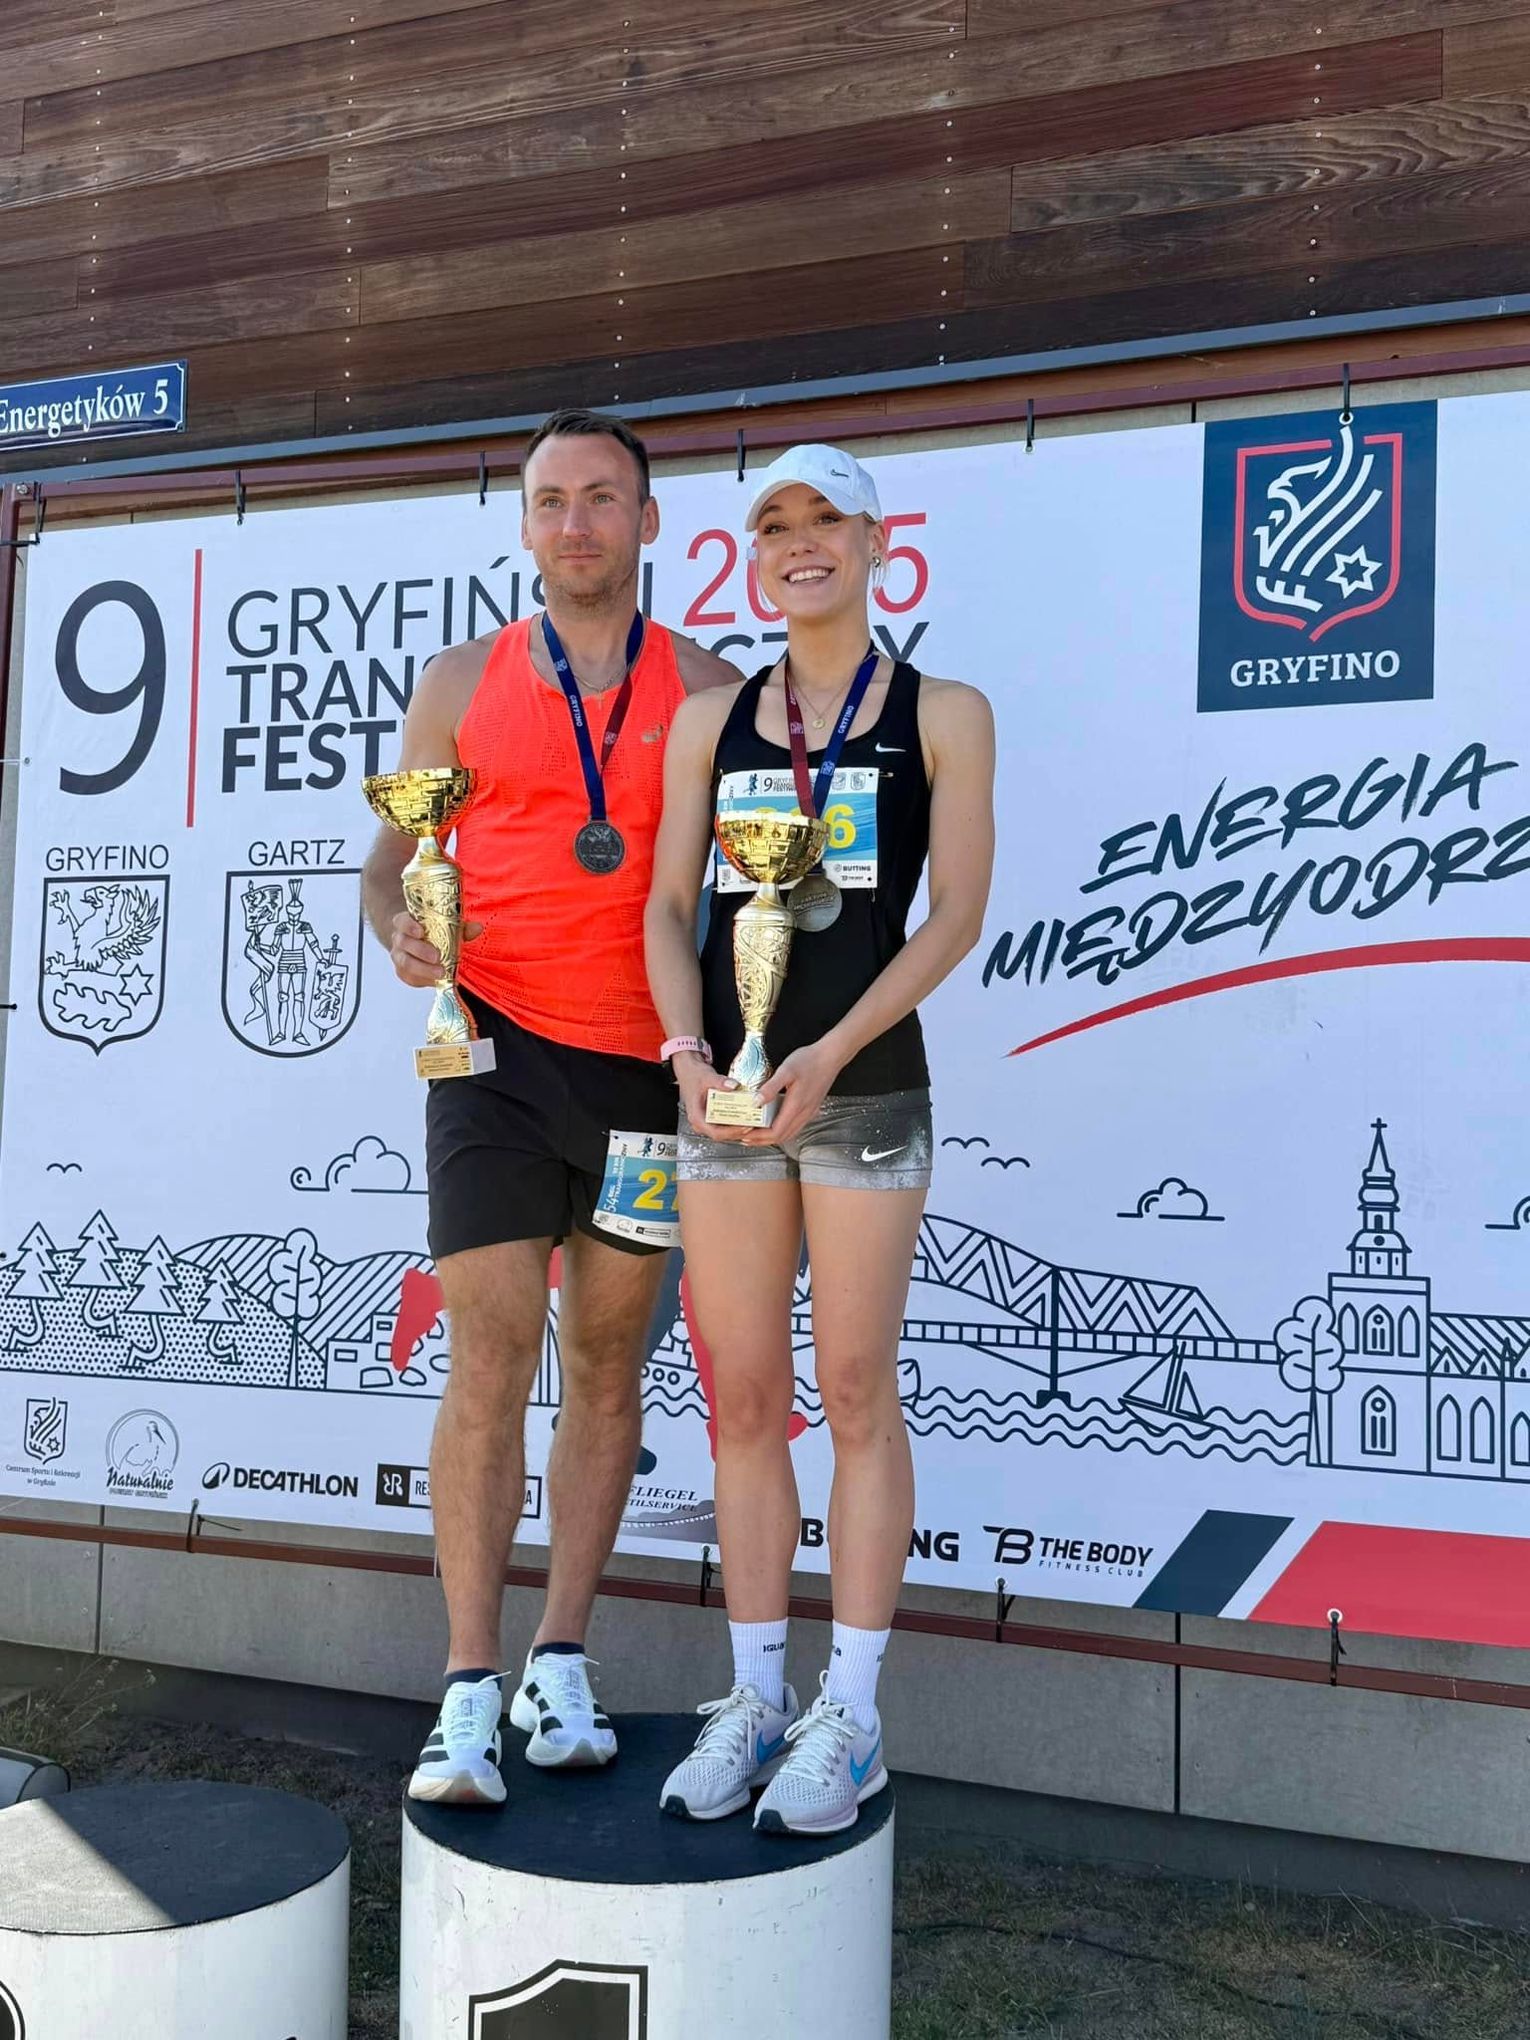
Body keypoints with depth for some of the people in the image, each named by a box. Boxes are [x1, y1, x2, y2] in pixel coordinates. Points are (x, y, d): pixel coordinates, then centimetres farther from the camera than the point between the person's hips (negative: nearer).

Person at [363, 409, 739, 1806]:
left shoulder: (710, 690, 6)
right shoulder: (462, 683, 8)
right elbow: (391, 856, 11)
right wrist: (401, 928, -12)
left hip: (646, 1062, 1)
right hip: (499, 1049, -1)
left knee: (607, 1361, 8)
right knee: (490, 1357, -7)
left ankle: (561, 1671, 19)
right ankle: (469, 1699, 1)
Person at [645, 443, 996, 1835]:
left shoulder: (942, 714, 3)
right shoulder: (710, 718, 12)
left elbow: (958, 913, -5)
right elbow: (669, 907, 6)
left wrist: (830, 1053, -16)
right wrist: (689, 1053, -12)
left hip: (867, 1087, -3)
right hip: (727, 1092, 3)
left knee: (854, 1391, -1)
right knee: (745, 1397, 6)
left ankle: (851, 1718, 10)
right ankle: (755, 1700, 17)